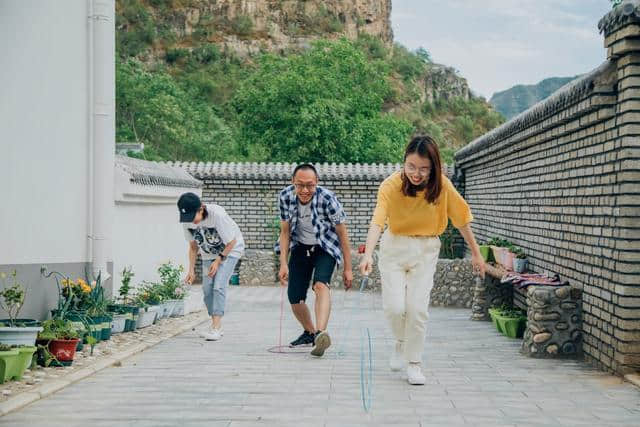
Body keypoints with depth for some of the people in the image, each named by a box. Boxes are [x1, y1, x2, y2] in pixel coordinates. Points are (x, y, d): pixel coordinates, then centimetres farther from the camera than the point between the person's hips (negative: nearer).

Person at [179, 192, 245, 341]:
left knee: (219, 286, -18)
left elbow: (231, 241, -21)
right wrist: (191, 270, -6)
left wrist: (218, 260, -21)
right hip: (208, 254, 5)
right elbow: (193, 246, -1)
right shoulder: (187, 221, -18)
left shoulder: (217, 214, -35)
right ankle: (217, 327, 11)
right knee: (207, 288, -2)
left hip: (229, 250, -5)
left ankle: (216, 327, -17)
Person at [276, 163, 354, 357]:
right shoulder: (285, 197, -17)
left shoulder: (327, 199, -27)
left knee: (320, 285, -30)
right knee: (294, 298, 1)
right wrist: (283, 264, -9)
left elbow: (342, 234, -16)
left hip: (325, 248, -4)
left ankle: (321, 333, -45)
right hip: (300, 247, 4)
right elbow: (285, 232, -3)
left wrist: (348, 268, -12)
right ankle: (309, 332, 29)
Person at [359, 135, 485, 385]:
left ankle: (414, 363, 11)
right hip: (394, 248, -1)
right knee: (394, 307, -9)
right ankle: (401, 342, 24)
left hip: (426, 251, 1)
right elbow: (377, 221, -33)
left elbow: (461, 218, -1)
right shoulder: (391, 185, -21)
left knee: (417, 308, -7)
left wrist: (475, 253, 4)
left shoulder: (442, 185, -14)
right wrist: (368, 254, -48)